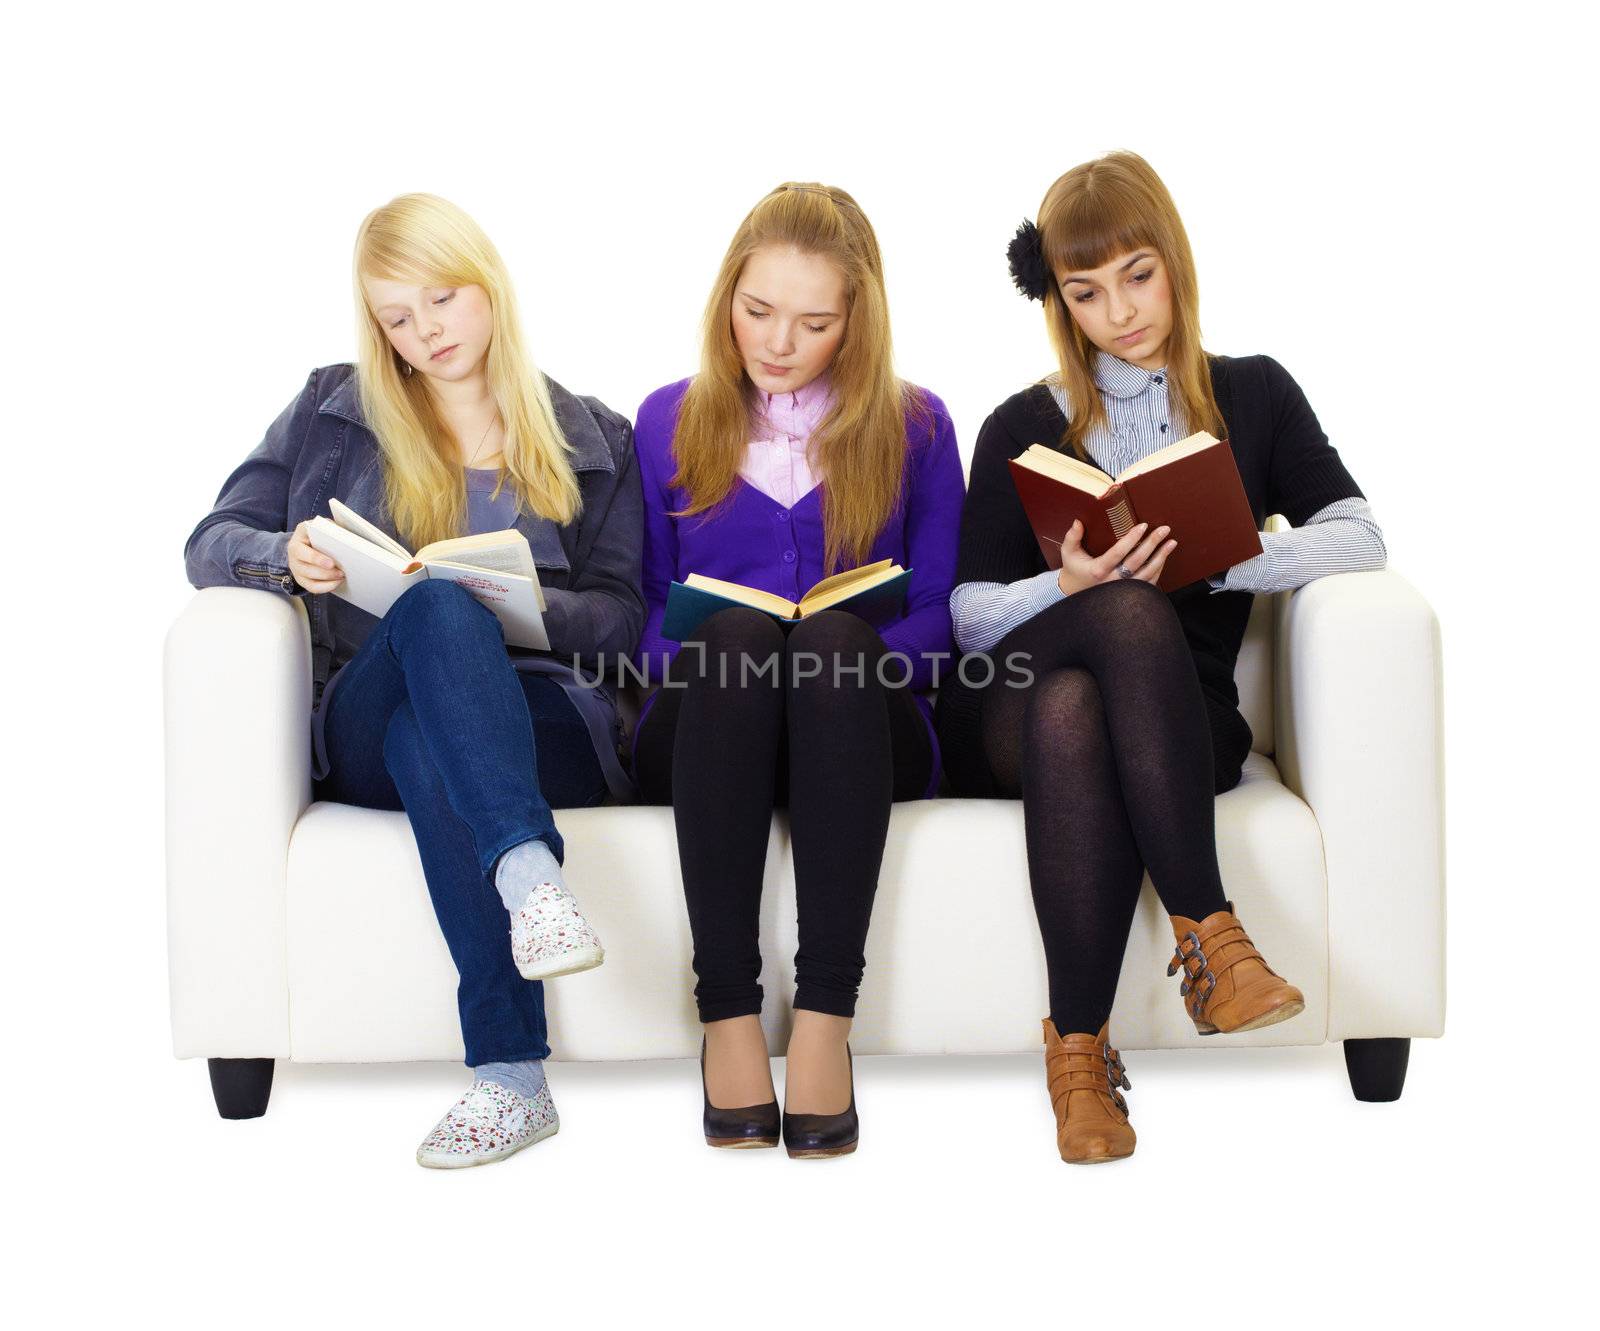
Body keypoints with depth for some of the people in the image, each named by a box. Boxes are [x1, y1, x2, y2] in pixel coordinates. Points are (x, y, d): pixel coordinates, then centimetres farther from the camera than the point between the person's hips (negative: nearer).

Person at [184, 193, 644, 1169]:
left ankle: (510, 1075, -47)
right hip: (364, 730, 0)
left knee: (428, 746, -38)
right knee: (438, 605, -36)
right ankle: (529, 874, -55)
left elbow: (622, 617, 11)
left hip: (543, 717, 0)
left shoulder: (592, 441, 19)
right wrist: (283, 554, -9)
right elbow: (210, 545, 16)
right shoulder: (334, 412, 20)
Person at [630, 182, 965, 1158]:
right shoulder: (671, 421, 14)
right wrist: (690, 652, -10)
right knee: (734, 634, -34)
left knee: (838, 637, -35)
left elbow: (938, 612, 6)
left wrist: (854, 653, -14)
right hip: (706, 724, 1)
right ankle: (728, 1014, -36)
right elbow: (647, 606, 12)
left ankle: (826, 1017, -39)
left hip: (861, 727, 0)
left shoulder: (913, 425, 12)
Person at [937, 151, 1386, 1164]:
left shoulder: (1253, 396, 16)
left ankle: (1080, 1044, -35)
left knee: (1071, 713, -37)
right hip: (1007, 712, 0)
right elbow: (969, 616, 7)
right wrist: (1065, 587, -15)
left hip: (1179, 718, 0)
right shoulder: (1023, 428, 15)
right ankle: (1207, 928, -37)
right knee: (1132, 611, -35)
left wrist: (1216, 558, -13)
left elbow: (1358, 537, 2)